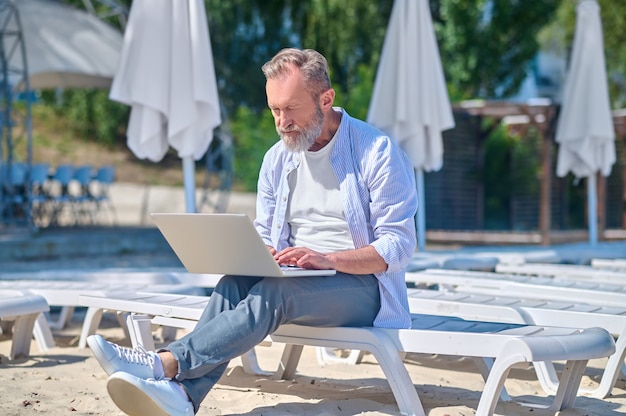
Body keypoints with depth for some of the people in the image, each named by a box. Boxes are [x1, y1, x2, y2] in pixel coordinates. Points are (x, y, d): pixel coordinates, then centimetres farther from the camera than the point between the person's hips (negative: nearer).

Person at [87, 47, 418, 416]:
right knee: (234, 283, -27)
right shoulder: (277, 159, 10)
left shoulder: (378, 152, -8)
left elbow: (399, 246, -12)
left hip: (361, 285, -5)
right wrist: (252, 256, -9)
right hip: (293, 278, 5)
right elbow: (264, 236, 16)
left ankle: (166, 363, -44)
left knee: (274, 292, -34)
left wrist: (326, 258, -26)